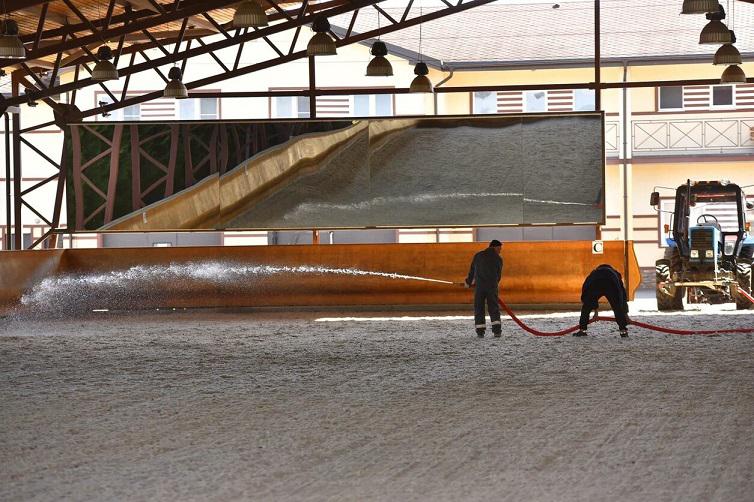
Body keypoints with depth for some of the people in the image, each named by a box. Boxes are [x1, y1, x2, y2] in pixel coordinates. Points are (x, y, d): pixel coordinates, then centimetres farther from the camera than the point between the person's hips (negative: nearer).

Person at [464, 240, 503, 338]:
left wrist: (468, 282, 25)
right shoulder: (498, 259, 2)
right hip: (492, 287, -1)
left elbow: (472, 271, 8)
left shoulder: (478, 256, 4)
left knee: (479, 309, 8)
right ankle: (497, 330, -5)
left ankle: (480, 332, 4)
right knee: (494, 309, 6)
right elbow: (499, 275, 9)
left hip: (479, 286, 1)